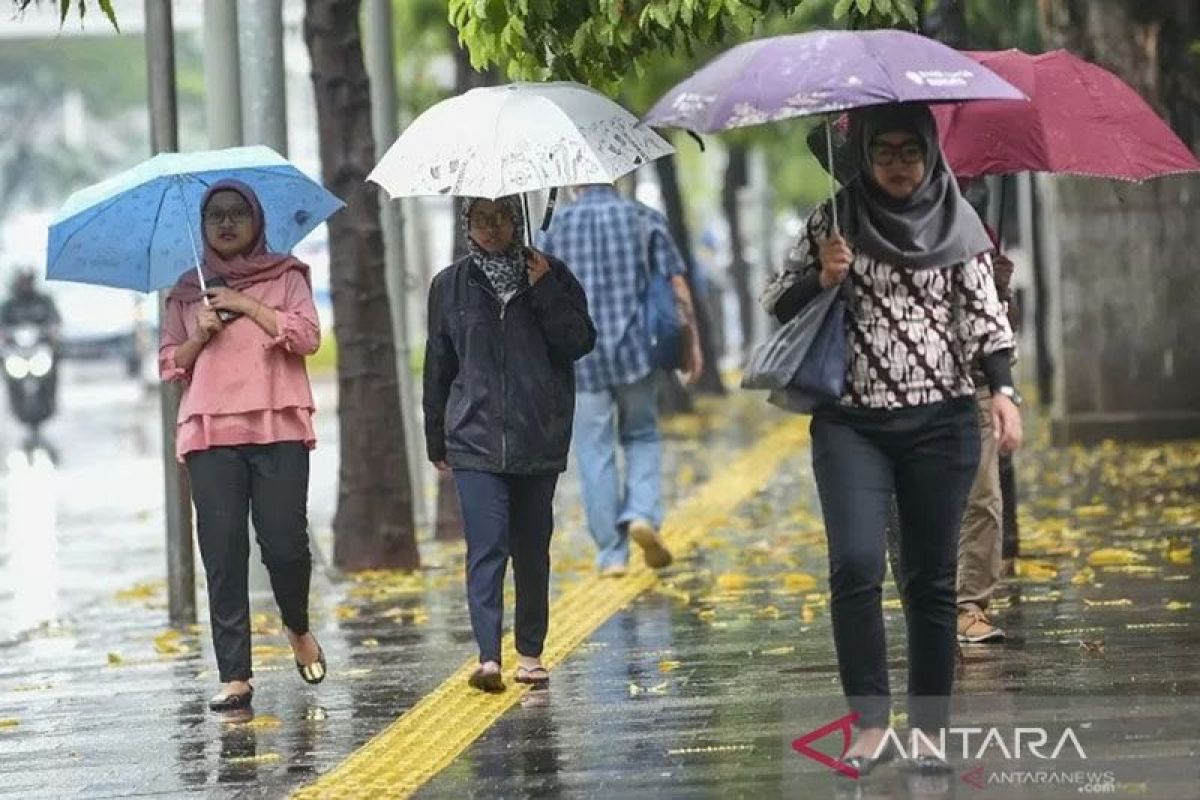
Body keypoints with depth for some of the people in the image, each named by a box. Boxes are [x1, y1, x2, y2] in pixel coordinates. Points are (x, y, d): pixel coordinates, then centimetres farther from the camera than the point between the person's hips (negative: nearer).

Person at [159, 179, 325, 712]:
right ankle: (234, 677, -4)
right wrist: (199, 336, -3)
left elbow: (308, 336, -3)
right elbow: (169, 364, 15)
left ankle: (298, 628, 23)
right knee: (222, 553, -5)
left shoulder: (285, 277, 11)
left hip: (279, 428, -2)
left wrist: (246, 306, -6)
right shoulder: (187, 292, 17)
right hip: (209, 431, 2)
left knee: (285, 543, -9)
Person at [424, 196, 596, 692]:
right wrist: (437, 441, 14)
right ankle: (488, 656, -20)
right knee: (487, 545, -13)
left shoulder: (550, 275, 6)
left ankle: (531, 652, 19)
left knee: (532, 548, 8)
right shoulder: (451, 287, 8)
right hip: (475, 440, -1)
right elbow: (437, 367, 13)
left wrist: (545, 292, -13)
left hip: (539, 439, 1)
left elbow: (581, 342, -3)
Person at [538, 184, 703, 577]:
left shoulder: (557, 227, 3)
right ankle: (642, 513, -7)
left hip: (580, 355, 0)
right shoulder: (644, 218, 2)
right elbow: (677, 286, -1)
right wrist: (692, 343, 6)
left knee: (595, 453, 5)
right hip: (635, 348, 0)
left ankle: (611, 554, 4)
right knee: (642, 436, 17)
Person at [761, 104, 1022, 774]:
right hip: (851, 424, 0)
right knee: (856, 564, -16)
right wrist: (822, 277, -12)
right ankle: (870, 721, -9)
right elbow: (778, 303, 7)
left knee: (932, 578, 3)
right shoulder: (835, 221, 5)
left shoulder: (958, 223, 5)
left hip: (941, 423, 0)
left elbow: (984, 312, 3)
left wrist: (1002, 388, -10)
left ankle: (930, 727, 11)